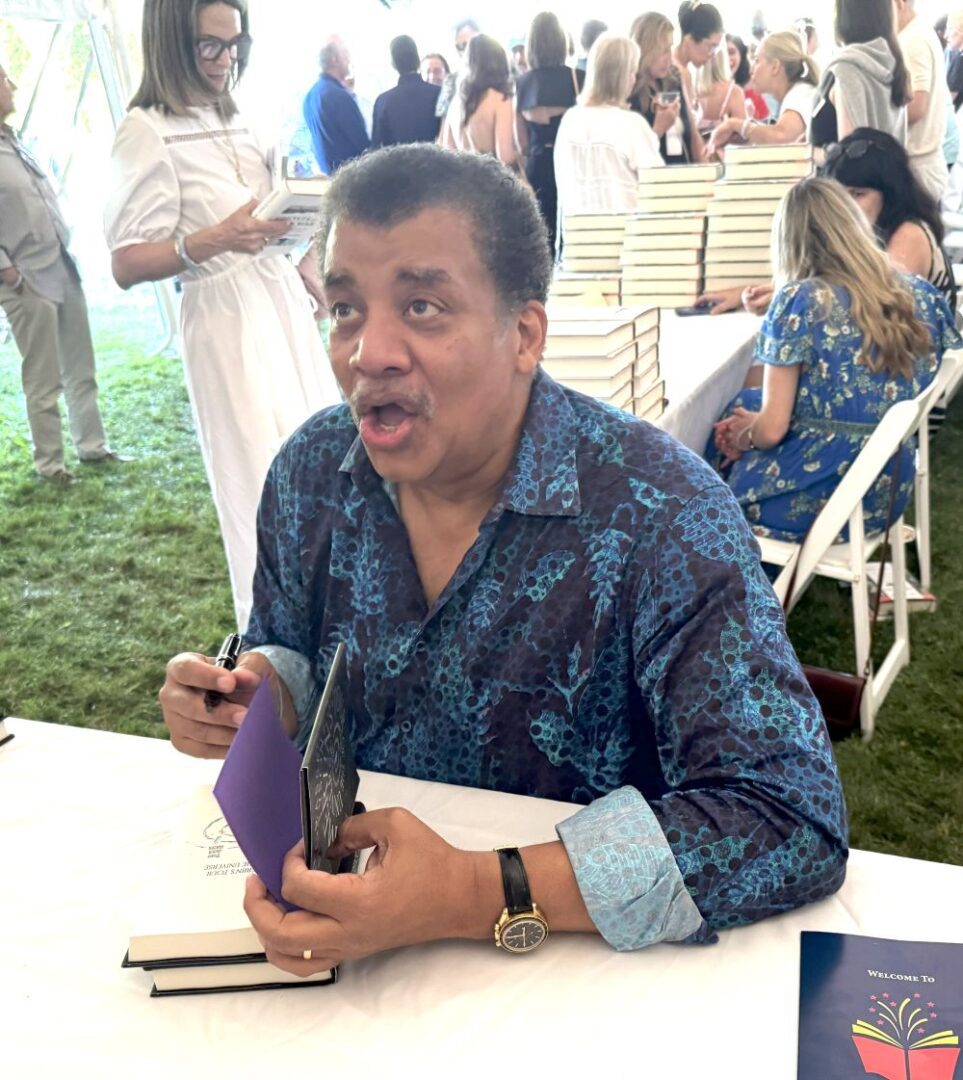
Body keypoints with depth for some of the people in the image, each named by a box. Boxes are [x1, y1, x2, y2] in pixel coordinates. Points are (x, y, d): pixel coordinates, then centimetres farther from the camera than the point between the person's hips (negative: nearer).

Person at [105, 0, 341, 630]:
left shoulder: (233, 119, 12)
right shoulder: (148, 131, -10)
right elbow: (126, 266, -15)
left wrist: (304, 265, 9)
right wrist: (215, 240, -28)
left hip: (286, 301, 7)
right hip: (229, 318, -7)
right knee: (266, 485, -3)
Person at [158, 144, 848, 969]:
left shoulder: (660, 514, -21)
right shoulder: (312, 472, -5)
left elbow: (797, 820, -25)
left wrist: (482, 897, -33)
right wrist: (254, 701, -13)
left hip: (577, 969, -3)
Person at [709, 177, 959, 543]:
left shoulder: (799, 300, -17)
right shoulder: (922, 293, 1)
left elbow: (772, 429, -19)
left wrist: (744, 433, 5)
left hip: (818, 496, -6)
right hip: (887, 494, 6)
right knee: (744, 407, 27)